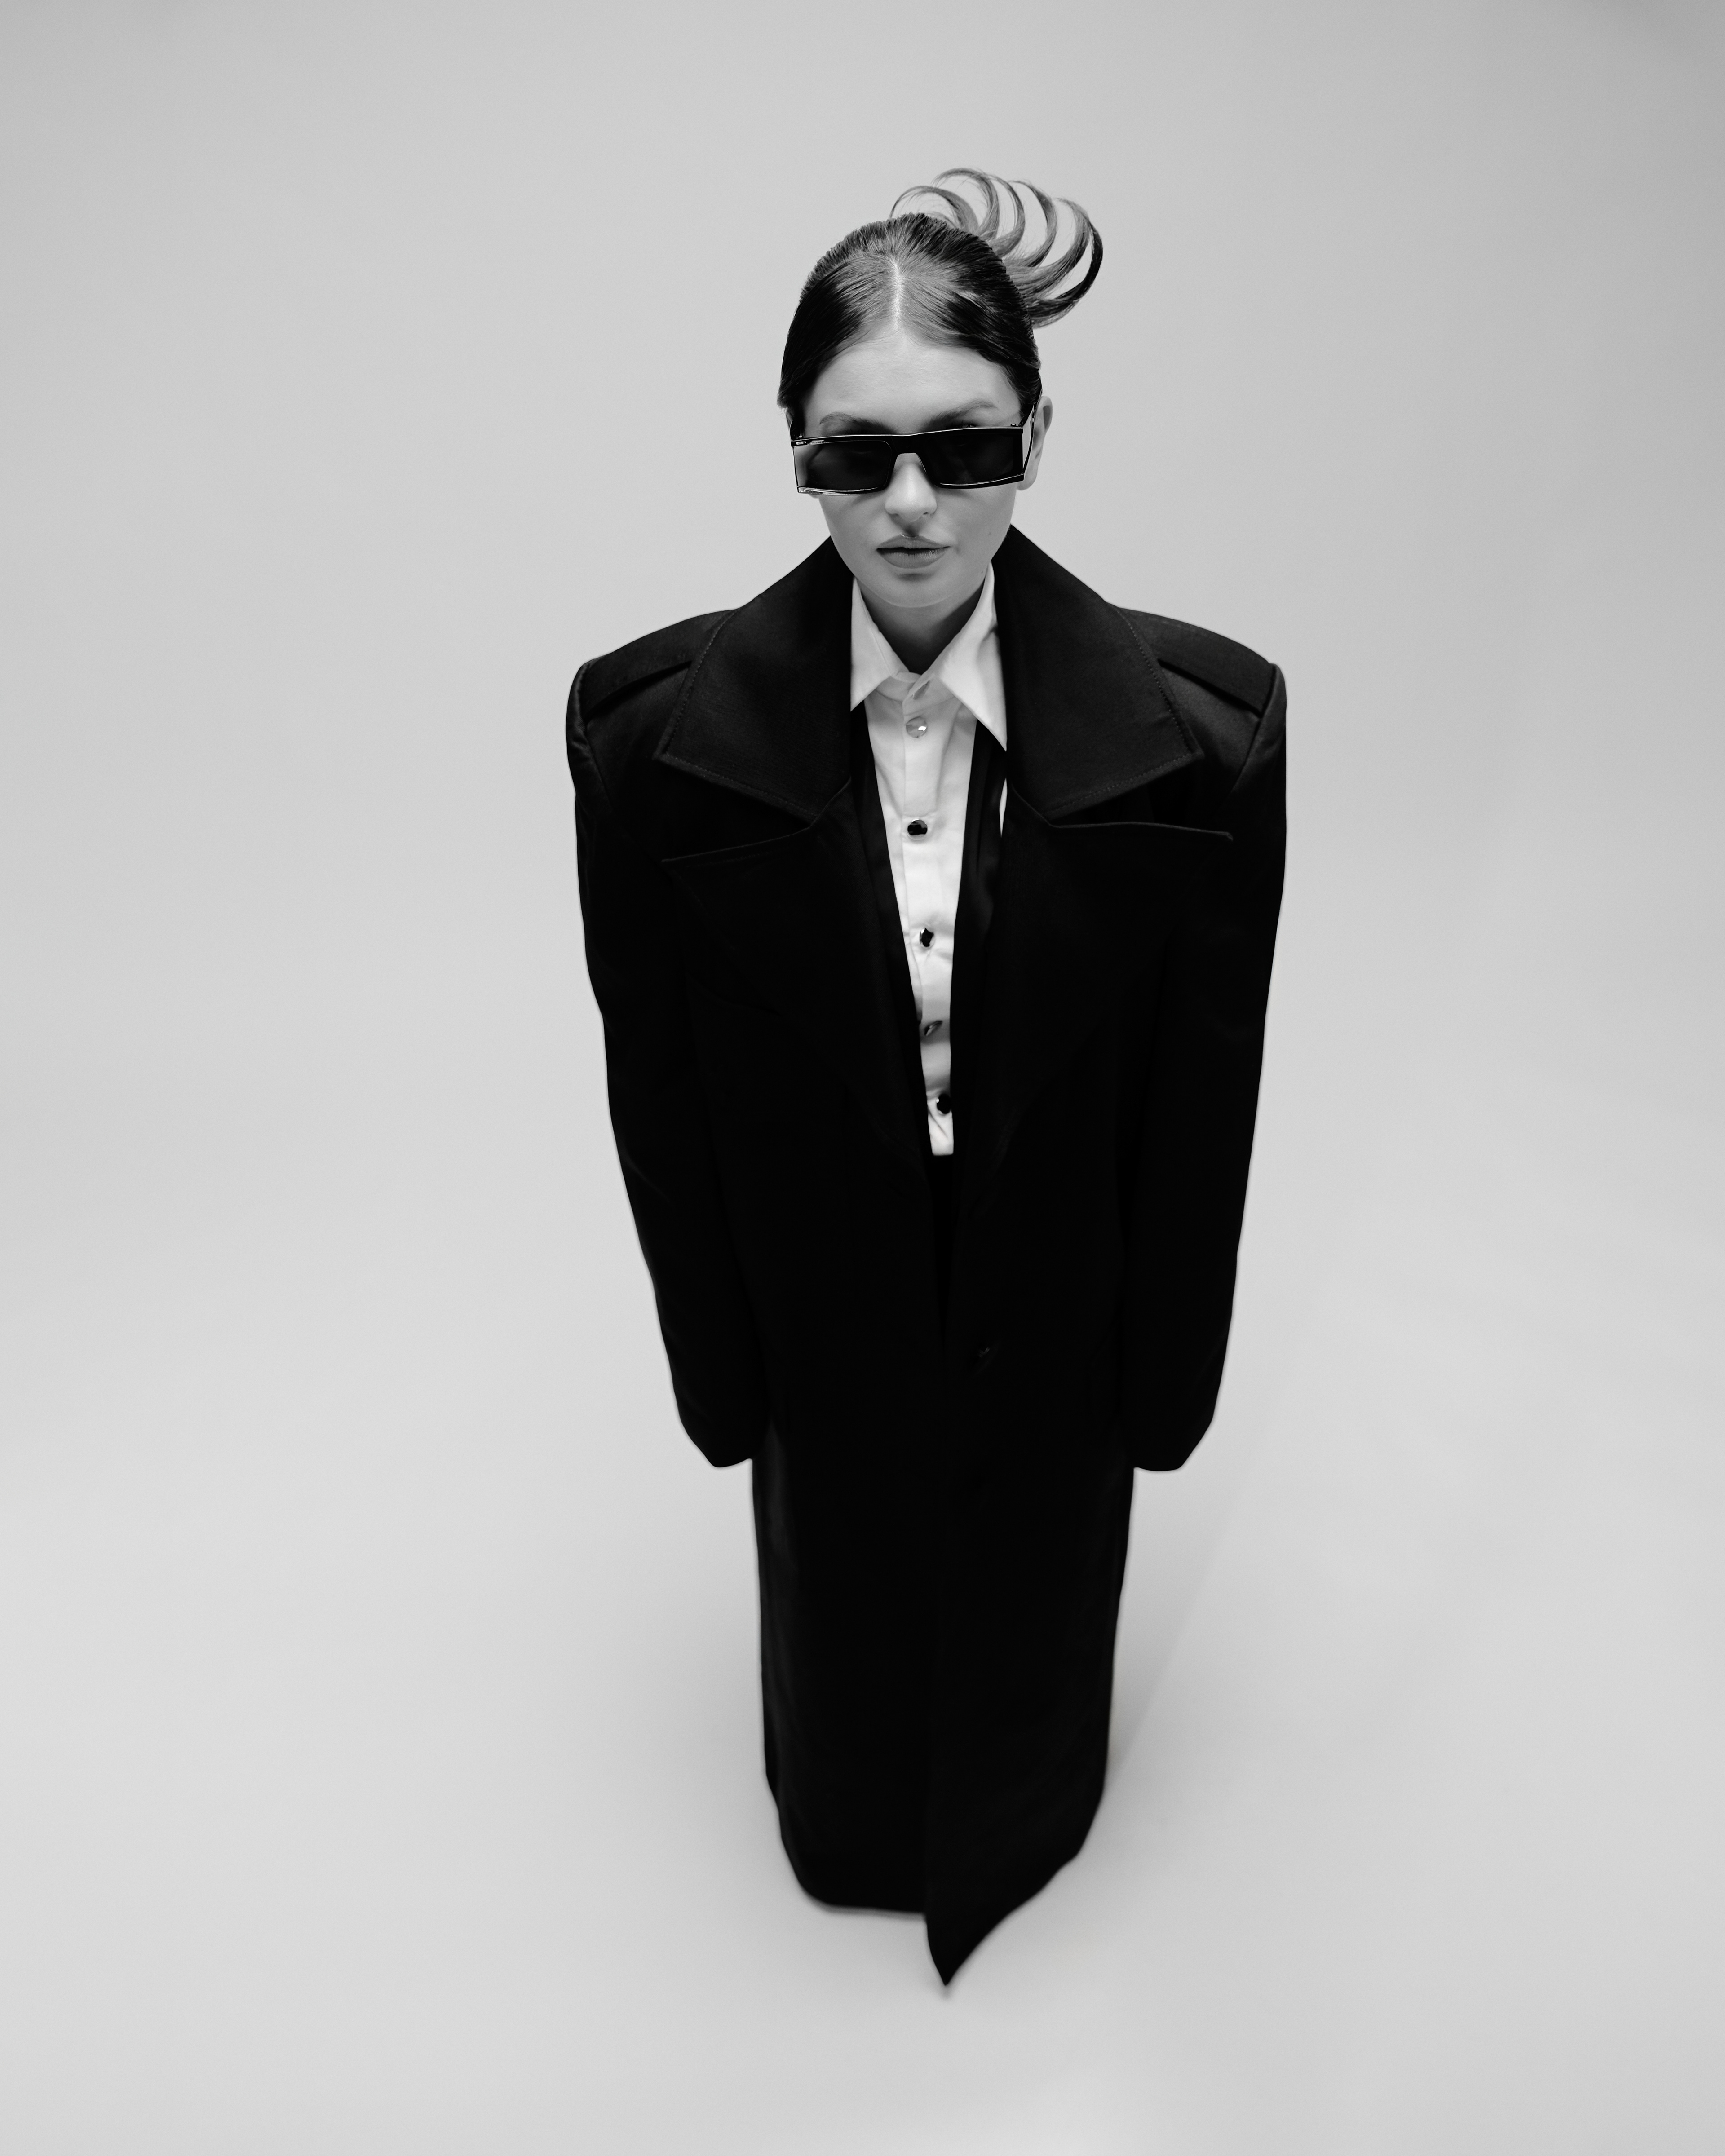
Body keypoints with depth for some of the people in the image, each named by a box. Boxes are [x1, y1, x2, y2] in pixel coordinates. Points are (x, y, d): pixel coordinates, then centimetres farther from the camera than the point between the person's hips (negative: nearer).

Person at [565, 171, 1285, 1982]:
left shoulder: (1198, 730, -22)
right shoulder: (659, 728, -21)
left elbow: (1205, 1099, -11)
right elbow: (656, 1088, -10)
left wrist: (1166, 1378, -1)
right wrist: (718, 1366, -2)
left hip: (1057, 1314, 1)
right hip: (825, 1321, 0)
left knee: (1036, 1612, 29)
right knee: (842, 1616, 29)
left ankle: (1015, 1846, 66)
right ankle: (852, 1844, 66)